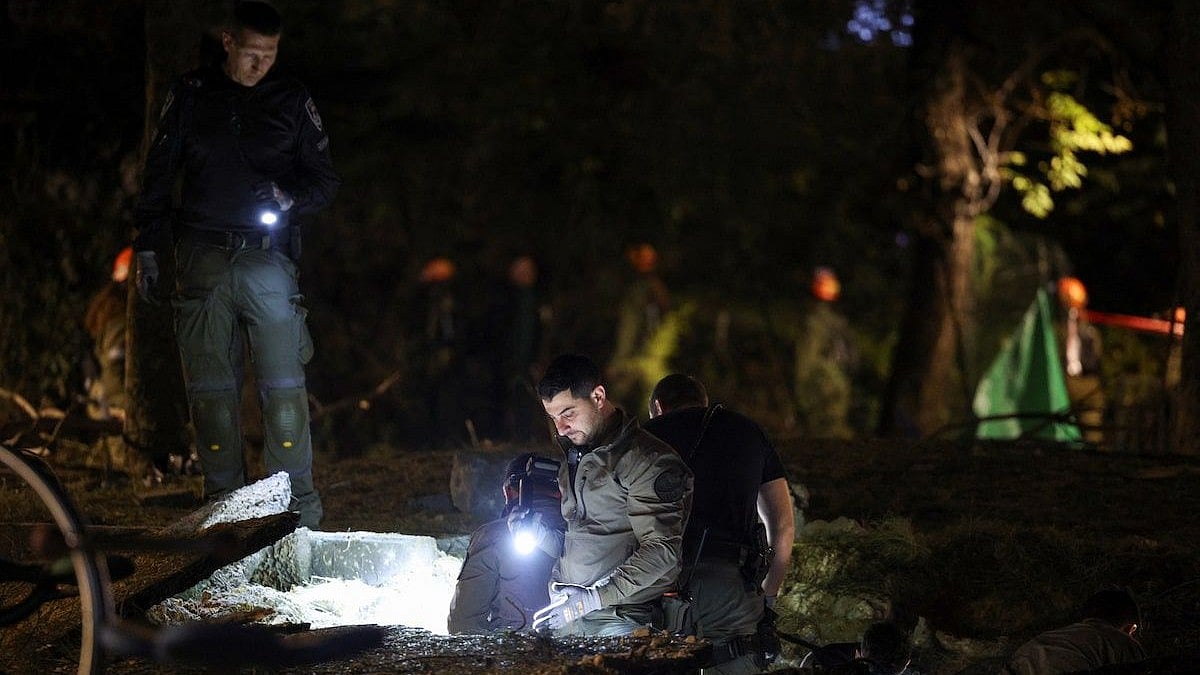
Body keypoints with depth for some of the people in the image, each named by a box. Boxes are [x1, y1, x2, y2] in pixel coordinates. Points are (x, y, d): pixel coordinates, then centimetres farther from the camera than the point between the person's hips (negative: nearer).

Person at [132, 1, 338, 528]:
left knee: (284, 388, -8)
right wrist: (147, 247, 8)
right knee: (210, 388, 1)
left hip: (267, 261, -1)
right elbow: (158, 176, 14)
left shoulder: (291, 100, 8)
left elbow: (325, 182, 11)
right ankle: (223, 502, 9)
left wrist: (289, 198, -10)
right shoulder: (191, 96, 9)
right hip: (202, 261, 1)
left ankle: (300, 513, -4)